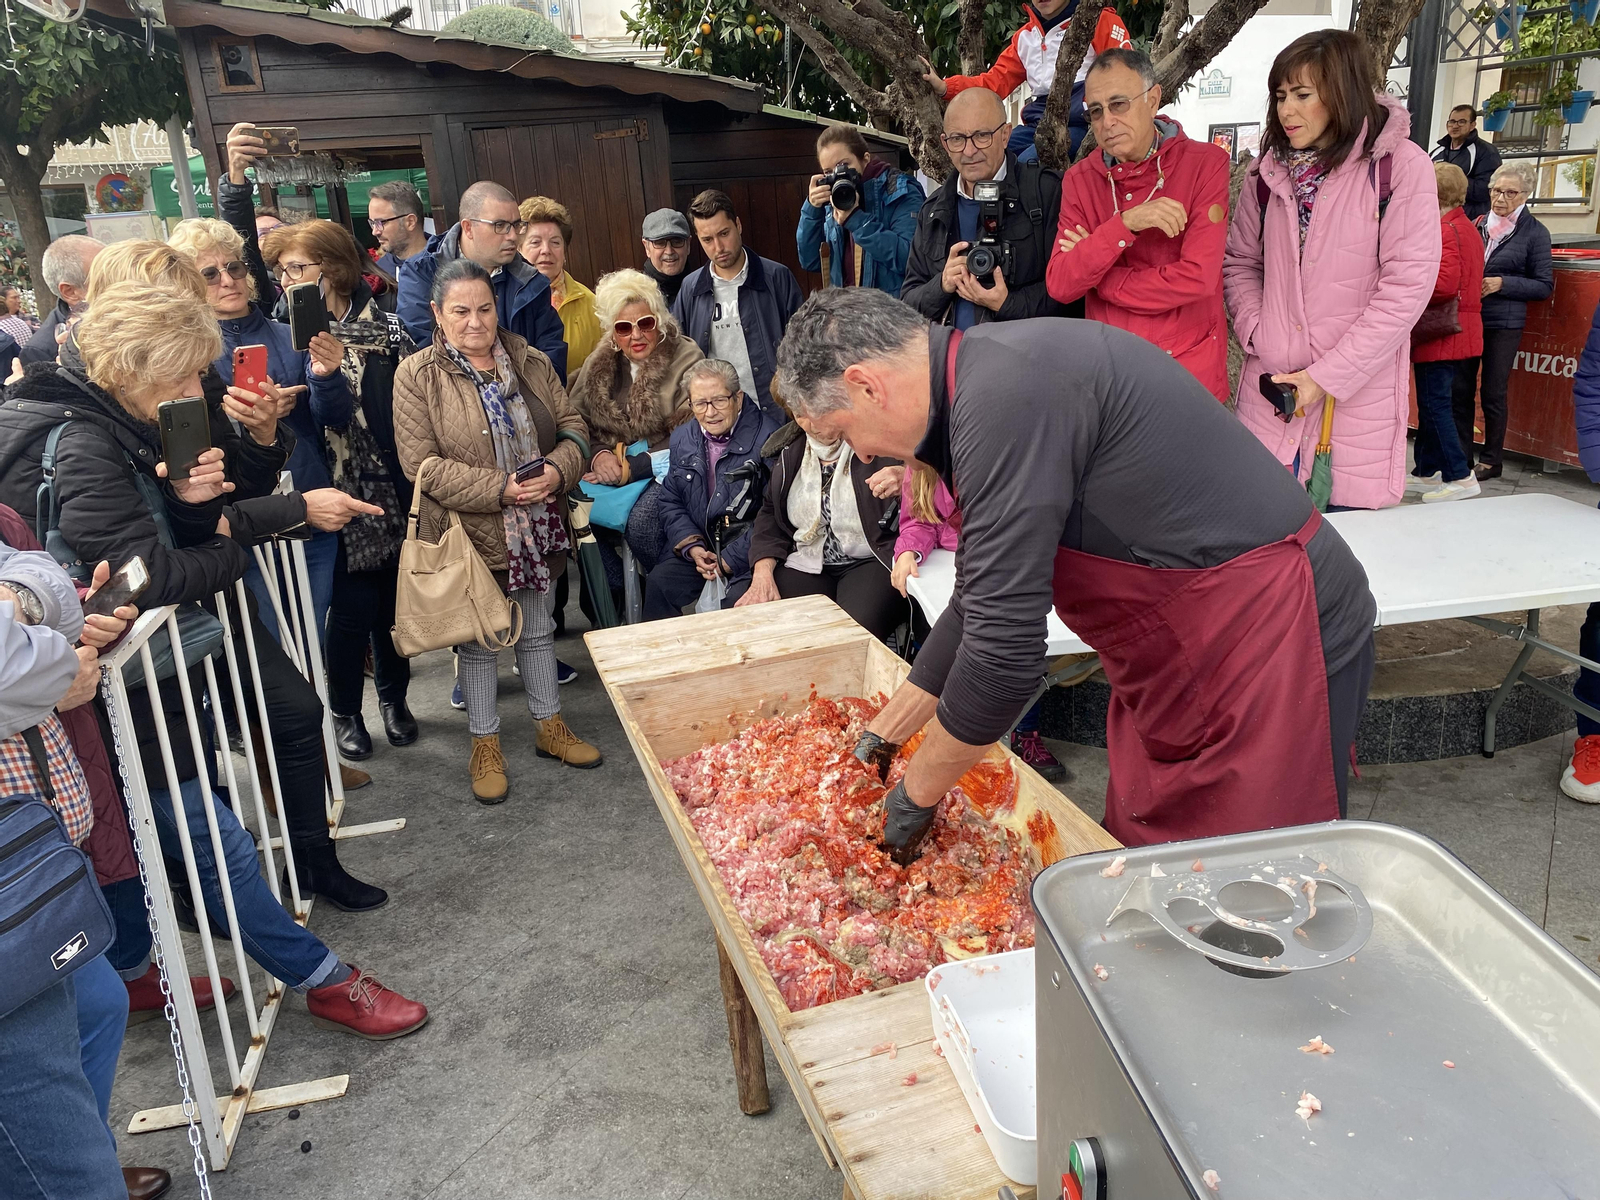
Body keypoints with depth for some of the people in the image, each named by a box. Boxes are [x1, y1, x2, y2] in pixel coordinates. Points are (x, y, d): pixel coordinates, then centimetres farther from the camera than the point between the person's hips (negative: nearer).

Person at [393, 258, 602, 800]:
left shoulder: (531, 363, 5)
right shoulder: (417, 376, -8)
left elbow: (572, 426, 6)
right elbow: (421, 464, -15)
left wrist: (557, 470, -16)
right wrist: (499, 489, -22)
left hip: (538, 528, 4)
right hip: (470, 536, -4)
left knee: (537, 630, 18)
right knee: (477, 640, 9)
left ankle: (550, 726, 34)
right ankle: (485, 745, 24)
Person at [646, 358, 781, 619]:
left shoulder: (767, 438, -12)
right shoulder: (682, 438, 9)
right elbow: (671, 502, 14)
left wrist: (731, 559, -16)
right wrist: (693, 547, -4)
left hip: (749, 551, -5)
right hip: (700, 545, 5)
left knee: (738, 600, -31)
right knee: (659, 582, -17)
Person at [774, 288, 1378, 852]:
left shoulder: (1006, 393, -25)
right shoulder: (985, 384, 8)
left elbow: (1005, 643, -26)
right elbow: (982, 604, 17)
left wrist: (916, 794, -9)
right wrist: (885, 733, 21)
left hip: (1277, 646, -10)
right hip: (1183, 662, 10)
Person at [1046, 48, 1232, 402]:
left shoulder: (1206, 164, -7)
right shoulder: (1079, 180, 3)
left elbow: (1197, 279, -17)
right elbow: (1060, 285, -9)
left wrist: (1094, 276, -10)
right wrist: (1125, 223, -22)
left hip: (1190, 374, -2)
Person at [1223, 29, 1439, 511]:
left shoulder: (1401, 166, -7)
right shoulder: (1270, 168, 8)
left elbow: (1407, 286, -11)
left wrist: (1326, 377, -14)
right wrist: (1259, 338, -4)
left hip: (1356, 395, -3)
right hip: (1271, 389, 4)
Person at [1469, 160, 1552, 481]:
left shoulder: (1534, 232, -1)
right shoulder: (1478, 223, 8)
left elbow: (1545, 286, -1)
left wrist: (1503, 283, -14)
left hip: (1504, 323, -3)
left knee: (1493, 392, 0)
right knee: (1459, 387, 2)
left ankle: (1491, 460, 12)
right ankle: (1461, 454, 13)